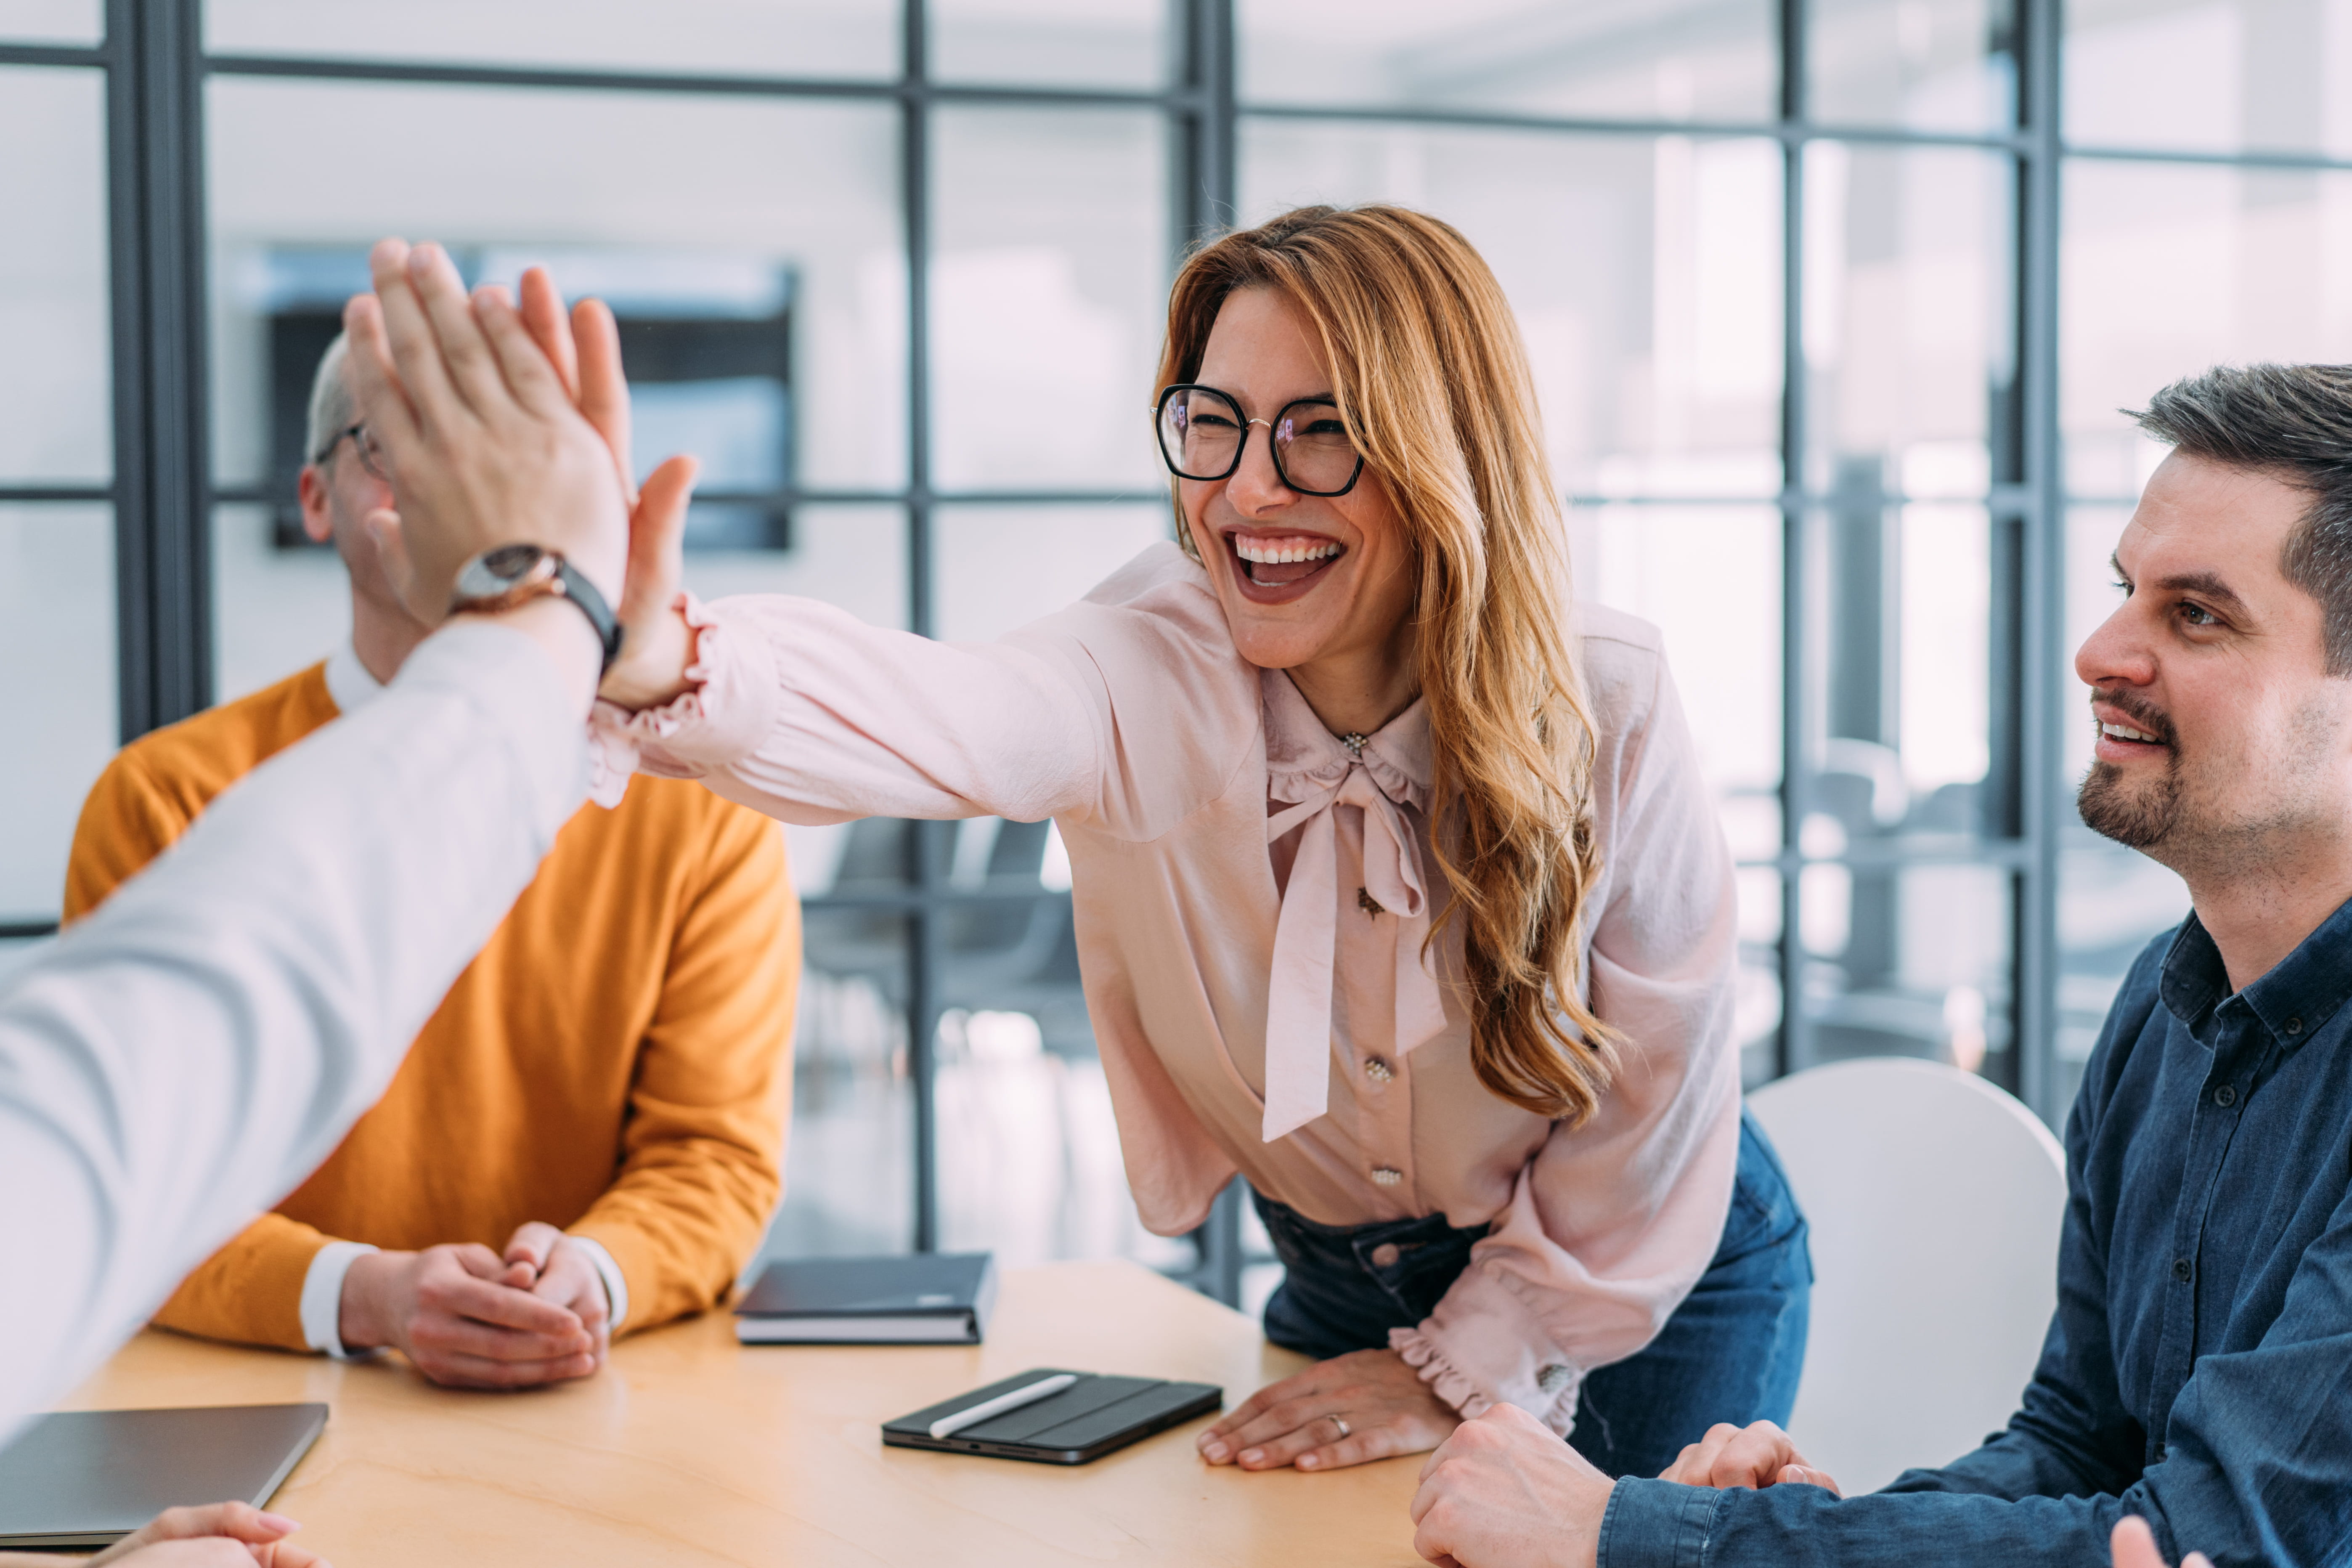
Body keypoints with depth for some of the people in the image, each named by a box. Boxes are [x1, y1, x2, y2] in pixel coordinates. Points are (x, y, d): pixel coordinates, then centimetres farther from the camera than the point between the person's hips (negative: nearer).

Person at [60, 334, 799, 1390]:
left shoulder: (701, 800, 4)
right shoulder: (168, 800, 0)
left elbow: (718, 1155, 1)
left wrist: (592, 1273, -21)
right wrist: (364, 1297, -23)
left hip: (610, 1402, 0)